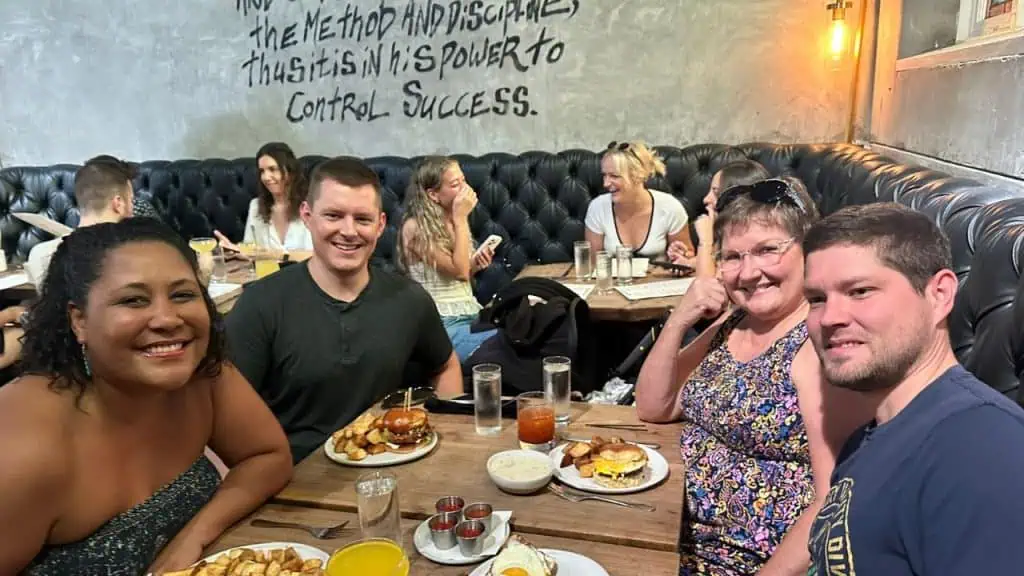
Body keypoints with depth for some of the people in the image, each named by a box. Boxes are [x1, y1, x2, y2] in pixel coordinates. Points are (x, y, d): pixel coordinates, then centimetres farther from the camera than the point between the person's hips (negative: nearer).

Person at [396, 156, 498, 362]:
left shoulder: (453, 222, 12)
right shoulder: (415, 228, -11)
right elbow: (458, 271, -19)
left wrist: (476, 263, 0)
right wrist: (461, 218, -15)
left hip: (472, 313, 7)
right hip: (445, 325, -7)